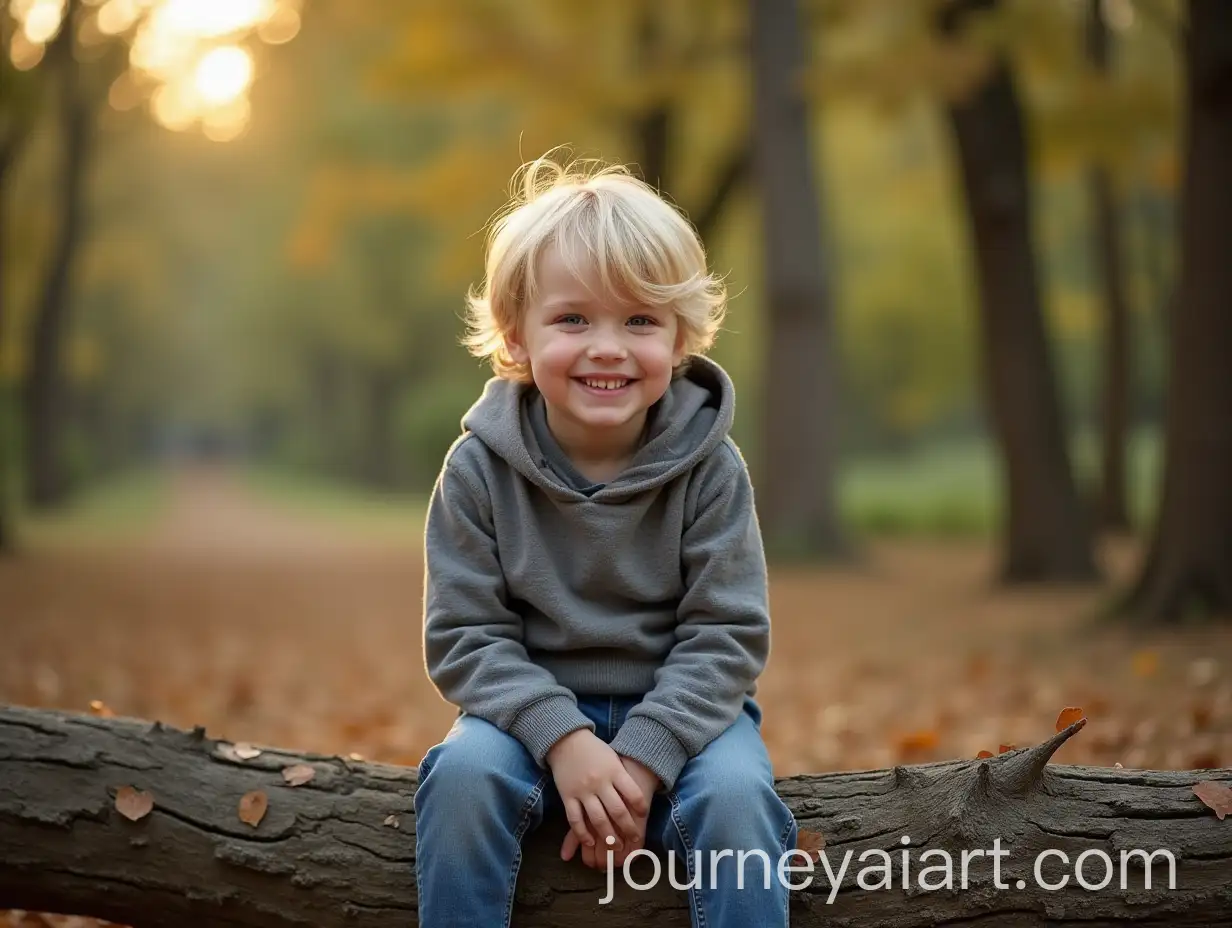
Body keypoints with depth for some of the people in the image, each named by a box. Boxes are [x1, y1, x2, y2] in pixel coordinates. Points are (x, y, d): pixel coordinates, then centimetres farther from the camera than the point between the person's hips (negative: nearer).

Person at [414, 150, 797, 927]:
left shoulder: (711, 468, -11)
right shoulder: (479, 469, -10)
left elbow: (726, 635, -11)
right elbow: (465, 636, -10)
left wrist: (643, 757, -23)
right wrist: (564, 739, -25)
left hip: (682, 706, 0)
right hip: (536, 708, 1)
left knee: (736, 795, -28)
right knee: (464, 773, -28)